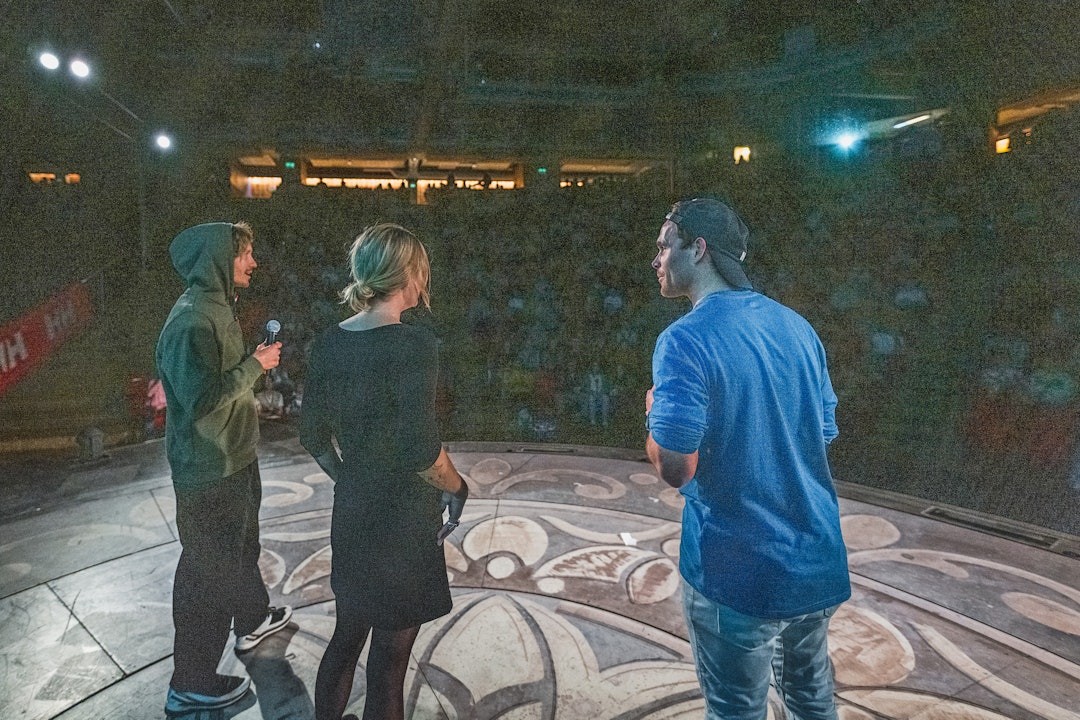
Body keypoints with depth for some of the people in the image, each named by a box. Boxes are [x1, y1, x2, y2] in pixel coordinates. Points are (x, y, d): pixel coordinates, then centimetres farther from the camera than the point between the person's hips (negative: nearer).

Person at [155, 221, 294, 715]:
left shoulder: (216, 307, 8)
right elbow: (202, 398, -30)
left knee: (241, 546, 28)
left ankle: (252, 620, 51)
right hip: (208, 471, -10)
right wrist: (255, 365, -21)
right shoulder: (191, 319, -24)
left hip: (235, 458, 10)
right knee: (208, 570, 4)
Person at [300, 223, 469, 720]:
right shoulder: (413, 344, -21)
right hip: (403, 521, -7)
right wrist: (457, 488, -7)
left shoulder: (329, 343, 0)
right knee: (388, 660, 12)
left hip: (349, 513, 7)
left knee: (345, 640, 25)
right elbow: (419, 449, -25)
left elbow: (314, 437, 7)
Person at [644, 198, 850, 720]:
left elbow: (674, 468, -22)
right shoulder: (797, 326, 2)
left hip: (739, 577, -6)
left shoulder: (684, 341, -19)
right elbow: (825, 432, 11)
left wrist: (654, 412, -3)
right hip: (817, 561, 7)